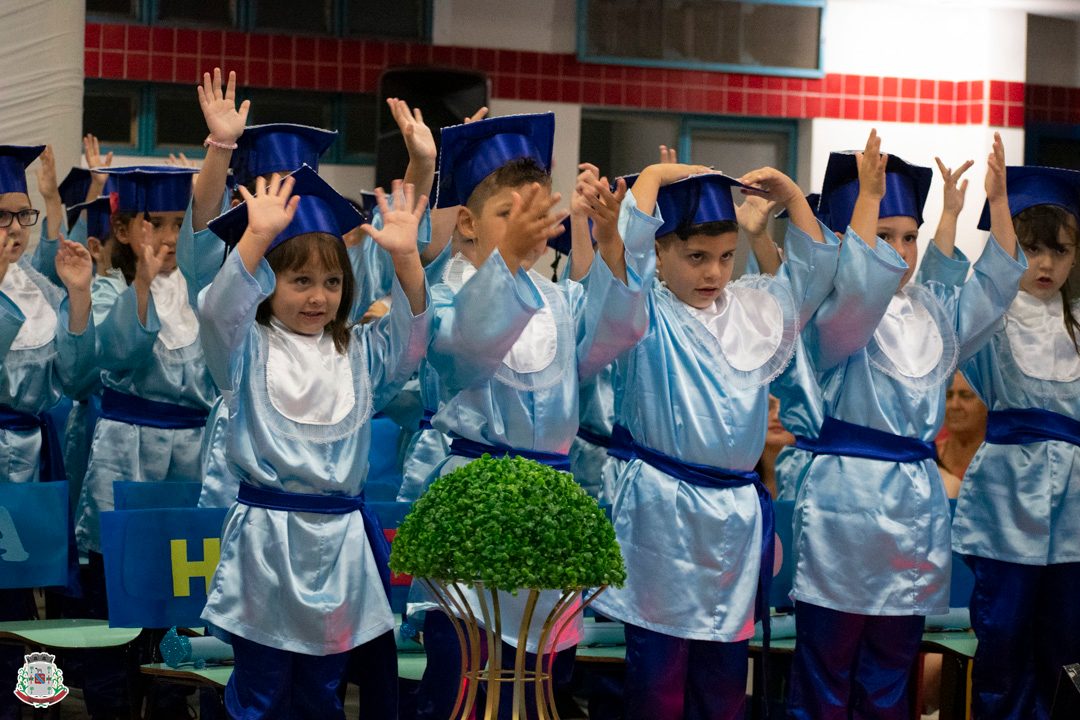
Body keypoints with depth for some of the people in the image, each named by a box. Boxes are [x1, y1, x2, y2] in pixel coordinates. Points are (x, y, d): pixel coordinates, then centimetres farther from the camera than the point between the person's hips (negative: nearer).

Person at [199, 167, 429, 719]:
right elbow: (218, 311, -20)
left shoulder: (358, 353, 10)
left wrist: (405, 258, -20)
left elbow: (410, 336, -5)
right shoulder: (249, 348, -1)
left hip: (339, 537, 4)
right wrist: (257, 236, -33)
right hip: (265, 536, -3)